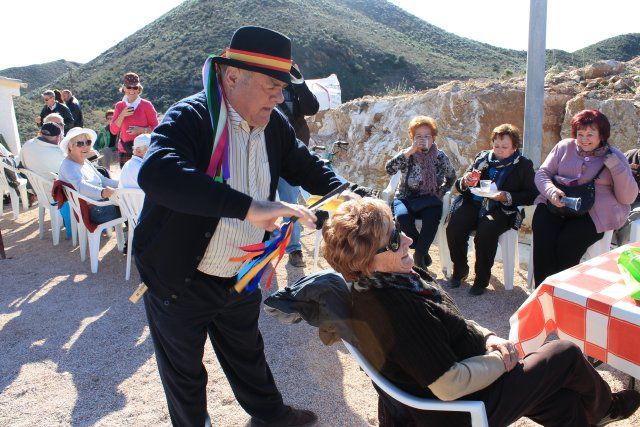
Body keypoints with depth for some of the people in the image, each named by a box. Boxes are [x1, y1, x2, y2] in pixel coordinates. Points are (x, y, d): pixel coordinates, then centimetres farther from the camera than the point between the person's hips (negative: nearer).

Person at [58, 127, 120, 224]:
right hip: (91, 212, -9)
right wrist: (102, 192, -56)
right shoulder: (68, 166, -17)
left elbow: (103, 180, 20)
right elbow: (81, 186, -37)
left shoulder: (85, 162, 13)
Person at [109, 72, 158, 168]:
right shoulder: (119, 106, 10)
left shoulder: (146, 105, 1)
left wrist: (141, 130, -14)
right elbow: (113, 131, 7)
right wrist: (122, 115, -6)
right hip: (124, 151, 3)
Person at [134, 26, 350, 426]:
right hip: (180, 281, -5)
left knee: (248, 354, 29)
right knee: (185, 372, 18)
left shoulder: (274, 125, -4)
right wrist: (248, 206, -50)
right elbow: (156, 173, -44)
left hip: (241, 280, 6)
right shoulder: (191, 116, -24)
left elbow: (310, 169, 10)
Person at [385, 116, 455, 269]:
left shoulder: (440, 157, 1)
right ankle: (422, 250, -8)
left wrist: (441, 193, 2)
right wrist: (410, 151, -26)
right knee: (402, 217, -33)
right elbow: (389, 169, -22)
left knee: (432, 216, -34)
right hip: (406, 199, 0)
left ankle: (419, 255, -13)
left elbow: (451, 177, 18)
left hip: (429, 200, 1)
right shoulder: (407, 154, -3)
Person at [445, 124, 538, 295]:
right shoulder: (482, 157, 17)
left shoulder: (523, 165, 8)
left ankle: (482, 278, -13)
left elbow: (532, 195, -1)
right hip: (474, 203, 3)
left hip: (502, 209, -3)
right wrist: (465, 182, -7)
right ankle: (460, 269, 1)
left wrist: (507, 197, -16)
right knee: (453, 228, -24)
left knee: (485, 232, -33)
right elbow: (459, 185, 17)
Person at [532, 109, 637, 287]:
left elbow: (628, 198, 3)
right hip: (557, 204, 2)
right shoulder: (565, 146, 15)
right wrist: (551, 191, -12)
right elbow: (542, 173, 10)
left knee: (568, 241, -29)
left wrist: (615, 165, -9)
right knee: (542, 234, -27)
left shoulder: (614, 157, 10)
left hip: (594, 213, -2)